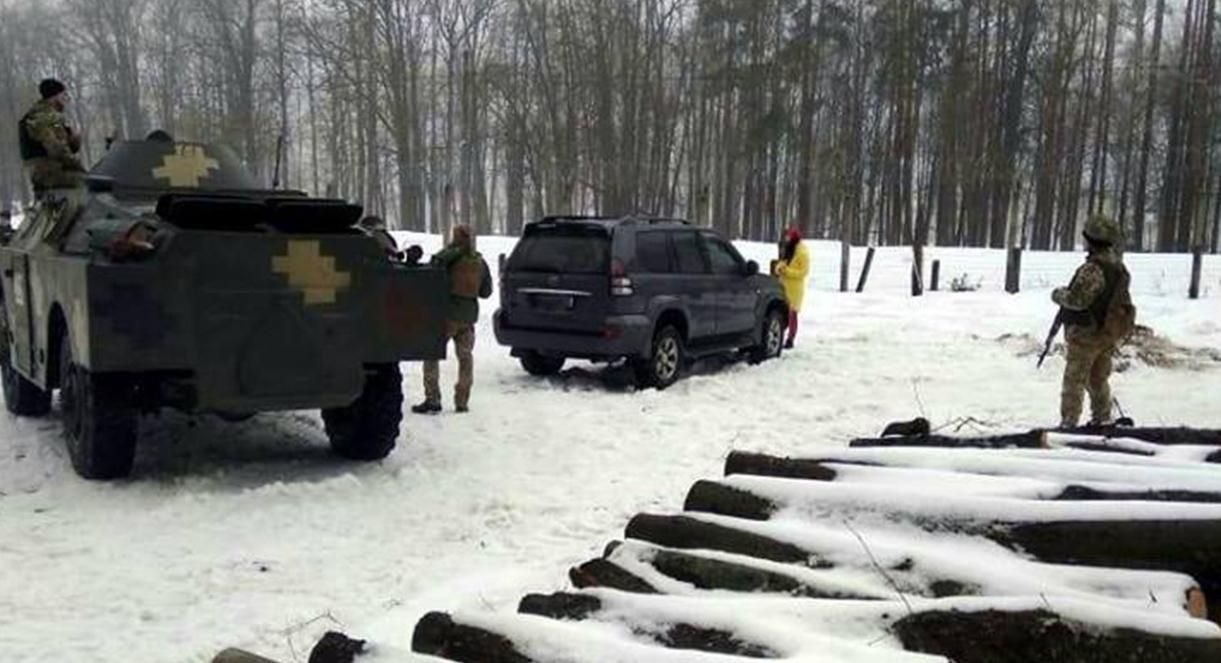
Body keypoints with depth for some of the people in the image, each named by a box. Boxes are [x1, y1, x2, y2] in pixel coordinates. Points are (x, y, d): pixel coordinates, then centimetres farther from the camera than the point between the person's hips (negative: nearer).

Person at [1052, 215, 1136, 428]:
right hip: (1110, 333, 9)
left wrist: (1059, 294, -7)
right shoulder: (1119, 267, 6)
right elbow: (1118, 298, 14)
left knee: (1074, 381, -1)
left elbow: (1078, 299, -25)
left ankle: (1068, 423, 1)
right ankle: (1102, 420, 28)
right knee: (1099, 379, 20)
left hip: (1086, 333, -9)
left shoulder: (1093, 269, -24)